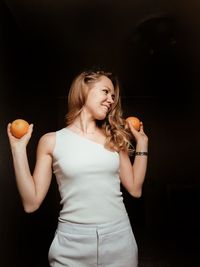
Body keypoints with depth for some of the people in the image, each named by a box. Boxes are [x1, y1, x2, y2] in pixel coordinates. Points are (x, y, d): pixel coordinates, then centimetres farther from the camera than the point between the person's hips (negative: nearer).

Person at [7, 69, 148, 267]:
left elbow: (135, 189, 5)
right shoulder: (52, 141, -4)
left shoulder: (114, 139, 2)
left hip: (119, 238, 3)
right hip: (72, 243, -2)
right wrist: (19, 148, -11)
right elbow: (31, 203, -6)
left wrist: (142, 143, 4)